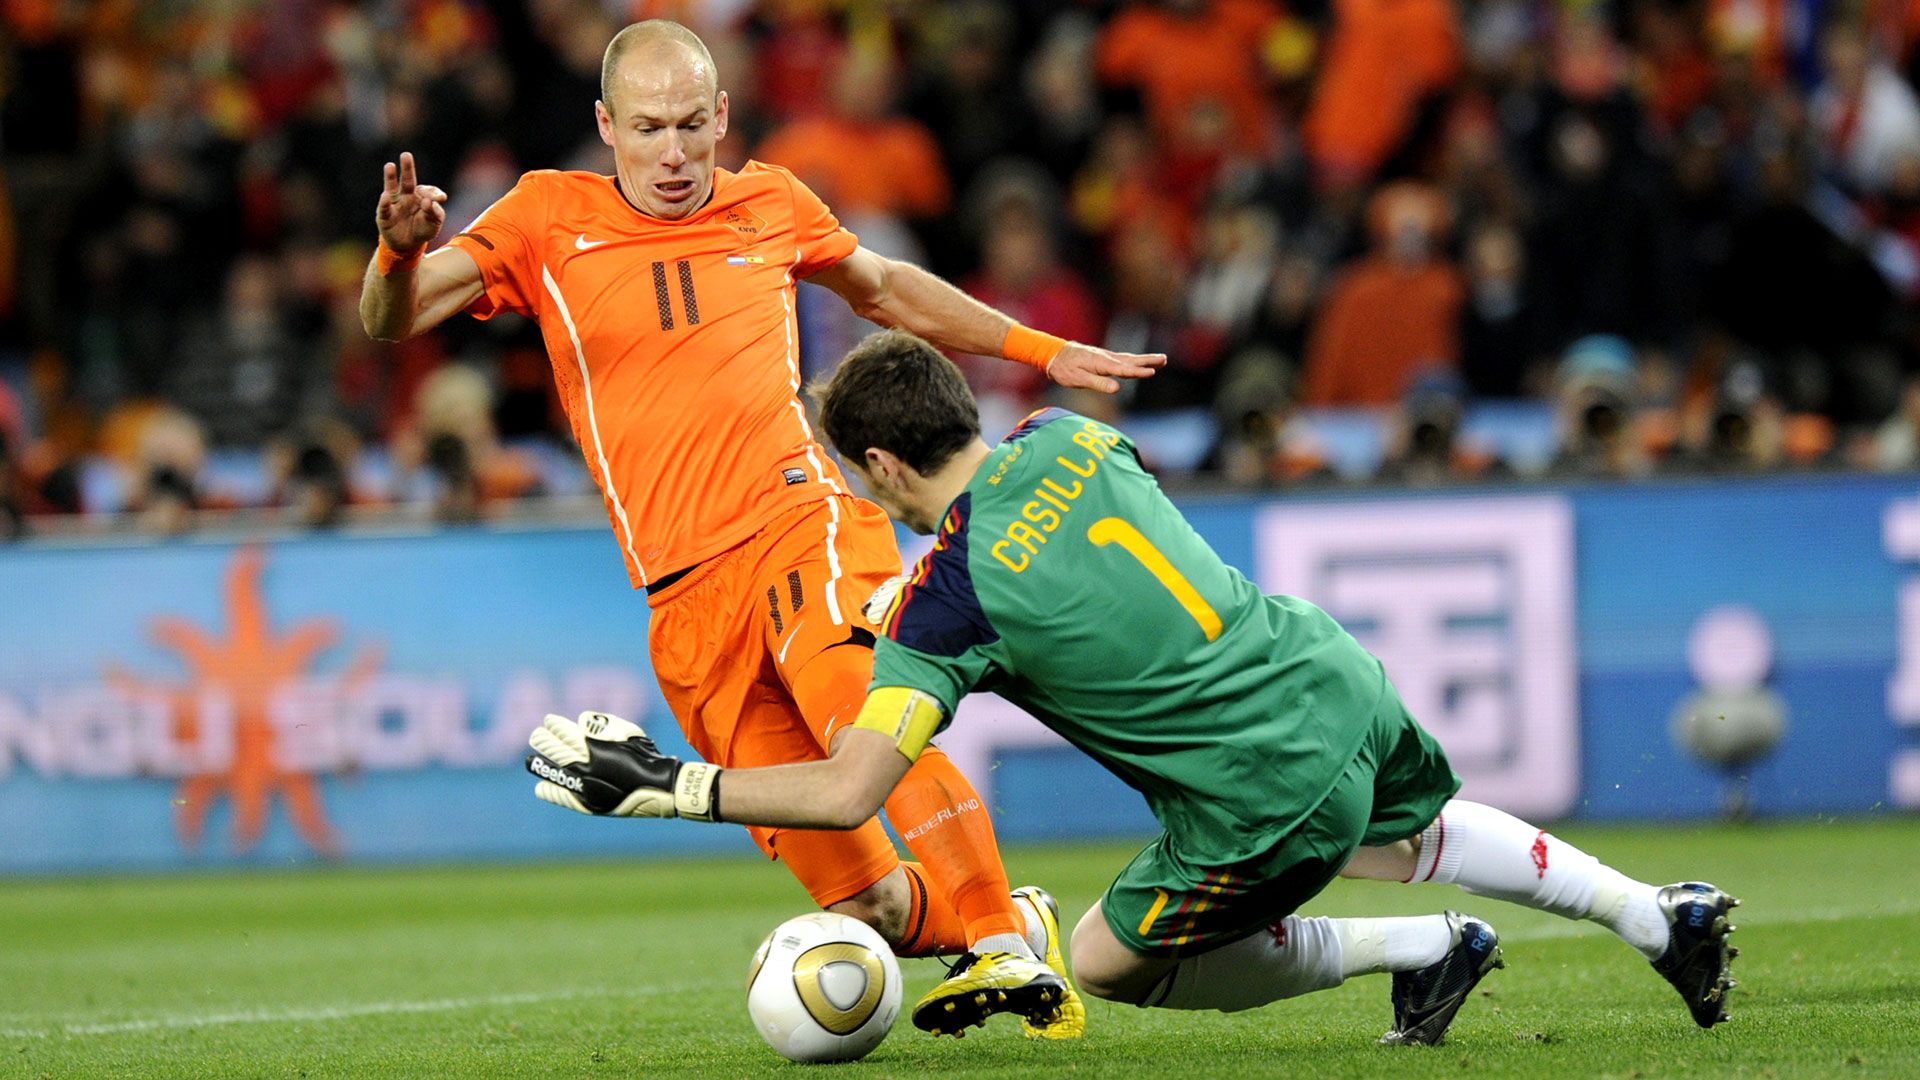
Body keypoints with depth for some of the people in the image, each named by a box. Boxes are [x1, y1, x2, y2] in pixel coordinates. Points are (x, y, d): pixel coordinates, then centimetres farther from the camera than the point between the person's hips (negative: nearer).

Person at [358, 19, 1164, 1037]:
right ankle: (968, 916, 23)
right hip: (689, 598, 1)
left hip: (804, 524, -1)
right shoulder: (550, 219, 8)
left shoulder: (769, 205, 13)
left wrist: (1041, 350, 32)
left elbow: (882, 287, 32)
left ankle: (1010, 948, -34)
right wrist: (401, 253, -21)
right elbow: (392, 320, 2)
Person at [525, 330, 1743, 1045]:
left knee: (1110, 964, 15)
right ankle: (1660, 915, 33)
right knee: (1416, 836, 37)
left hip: (1264, 799, -7)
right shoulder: (1066, 441, 1)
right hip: (1341, 682, 7)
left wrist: (670, 785, -13)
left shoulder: (946, 604, -18)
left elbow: (845, 792, -22)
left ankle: (1418, 952, 16)